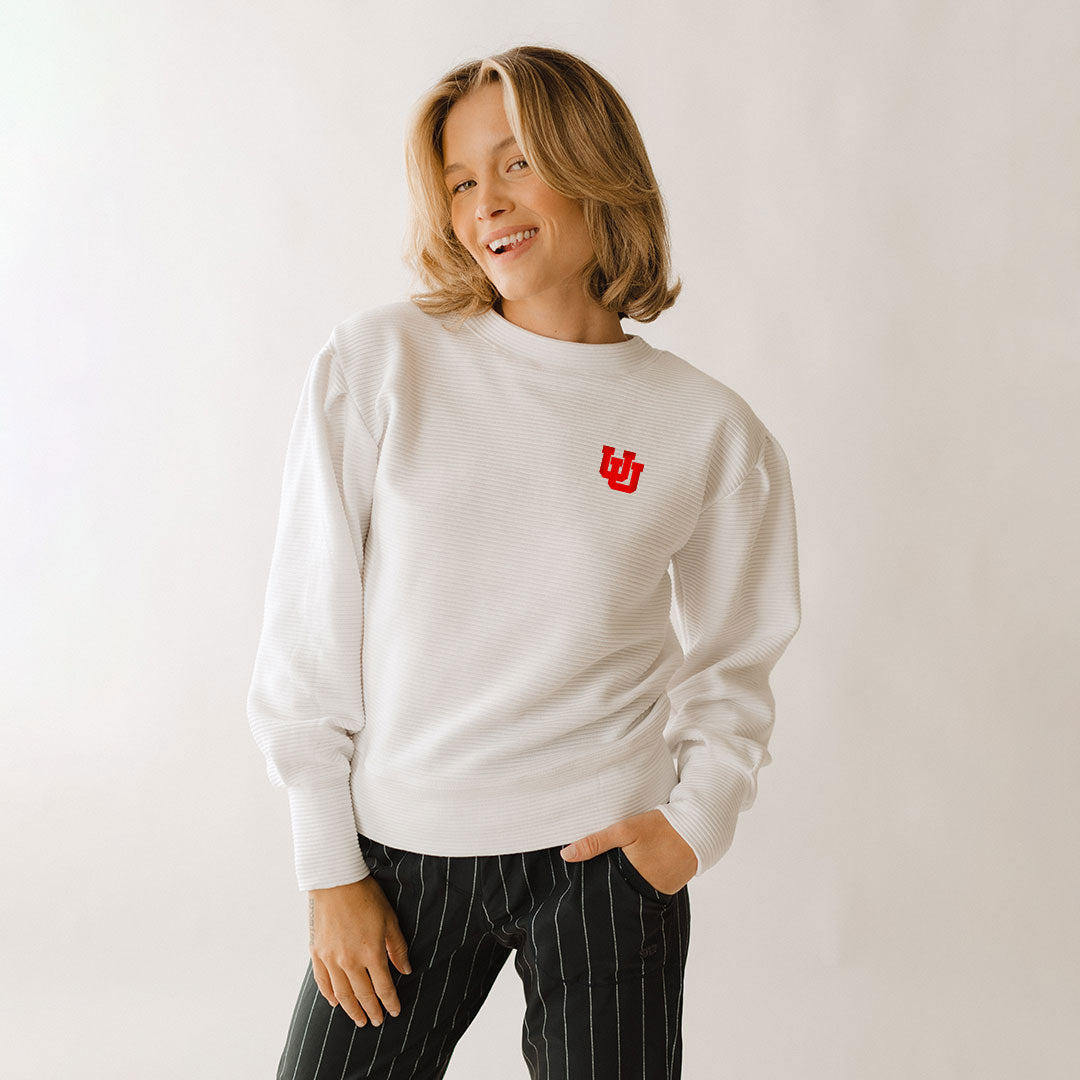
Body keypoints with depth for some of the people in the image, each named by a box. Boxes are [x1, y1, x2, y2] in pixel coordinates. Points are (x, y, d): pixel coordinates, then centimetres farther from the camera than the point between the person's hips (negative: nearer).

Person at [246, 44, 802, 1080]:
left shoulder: (712, 431, -2)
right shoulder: (375, 365, -5)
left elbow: (732, 661, 9)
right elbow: (307, 635, -3)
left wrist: (697, 819, -7)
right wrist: (330, 869, -3)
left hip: (604, 856, 0)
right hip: (400, 851, 0)